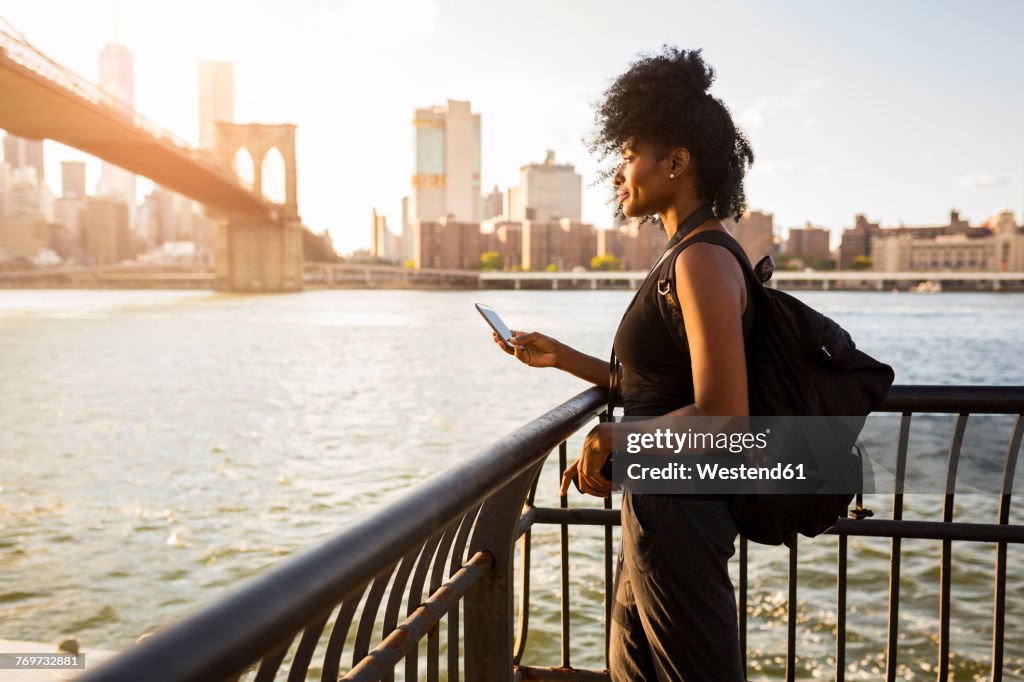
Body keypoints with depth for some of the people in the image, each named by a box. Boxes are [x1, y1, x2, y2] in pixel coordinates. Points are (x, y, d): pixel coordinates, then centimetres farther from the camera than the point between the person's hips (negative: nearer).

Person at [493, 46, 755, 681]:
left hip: (679, 515, -11)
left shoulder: (704, 261, -20)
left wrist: (615, 438, -14)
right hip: (657, 510, 11)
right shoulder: (691, 255, 12)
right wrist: (561, 357, 15)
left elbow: (723, 419, -26)